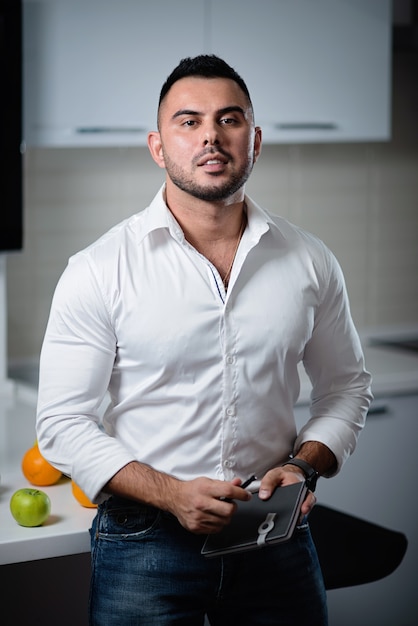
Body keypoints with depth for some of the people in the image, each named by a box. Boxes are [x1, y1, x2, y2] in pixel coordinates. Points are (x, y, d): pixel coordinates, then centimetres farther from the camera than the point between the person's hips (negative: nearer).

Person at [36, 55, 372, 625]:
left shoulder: (309, 262, 1)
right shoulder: (99, 270, -8)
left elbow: (345, 385, 12)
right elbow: (63, 423, -8)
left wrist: (305, 465, -6)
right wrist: (171, 493, -19)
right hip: (144, 546, -2)